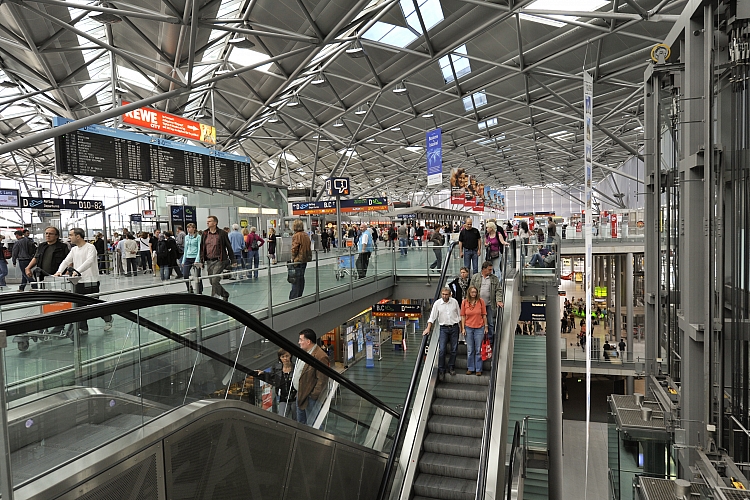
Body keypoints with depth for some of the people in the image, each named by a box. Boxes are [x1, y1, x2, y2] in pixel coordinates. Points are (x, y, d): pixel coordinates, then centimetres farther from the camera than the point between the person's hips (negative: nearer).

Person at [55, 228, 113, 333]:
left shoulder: (90, 247, -10)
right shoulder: (74, 249, 13)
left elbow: (89, 261, -25)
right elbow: (66, 261, 9)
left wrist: (77, 271, -36)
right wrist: (59, 271, -10)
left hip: (91, 282, -7)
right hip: (78, 282, 7)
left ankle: (108, 319, 24)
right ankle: (83, 328, 17)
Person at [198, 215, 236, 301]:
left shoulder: (222, 233, -4)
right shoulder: (205, 234, 8)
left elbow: (229, 247, 0)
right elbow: (202, 248, 14)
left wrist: (233, 261, -1)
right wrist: (201, 261, 8)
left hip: (219, 261, -5)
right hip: (209, 262, 6)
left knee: (215, 280, -14)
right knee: (212, 282, 9)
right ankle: (225, 294, 27)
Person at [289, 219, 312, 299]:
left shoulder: (296, 236, -16)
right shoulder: (306, 235, 8)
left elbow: (294, 249, -15)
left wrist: (293, 259, -2)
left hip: (298, 260, -8)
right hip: (305, 259, 8)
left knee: (296, 280, -4)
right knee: (301, 278, 16)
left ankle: (293, 298, -3)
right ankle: (299, 296, 24)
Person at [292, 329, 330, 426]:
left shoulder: (320, 357, -27)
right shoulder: (303, 352, 4)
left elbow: (322, 380, -24)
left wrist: (313, 396, -19)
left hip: (310, 397, -9)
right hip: (300, 395, 9)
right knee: (300, 422, 25)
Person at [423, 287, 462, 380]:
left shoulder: (454, 302, 1)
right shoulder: (437, 303, -2)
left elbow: (459, 315, 9)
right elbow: (432, 317, 0)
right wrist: (428, 328, -7)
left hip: (454, 327, 1)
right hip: (443, 328, -1)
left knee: (454, 349, 6)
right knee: (441, 350, -8)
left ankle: (451, 367, 22)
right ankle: (441, 370, 1)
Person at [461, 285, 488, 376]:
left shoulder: (481, 301, -4)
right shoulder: (464, 302, -2)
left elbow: (484, 315, 1)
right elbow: (463, 316, 2)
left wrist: (486, 327, 1)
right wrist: (463, 328, -1)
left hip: (479, 328, -1)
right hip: (468, 328, 1)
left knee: (479, 350, 5)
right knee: (470, 350, 9)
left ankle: (478, 369, 14)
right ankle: (470, 368, 20)